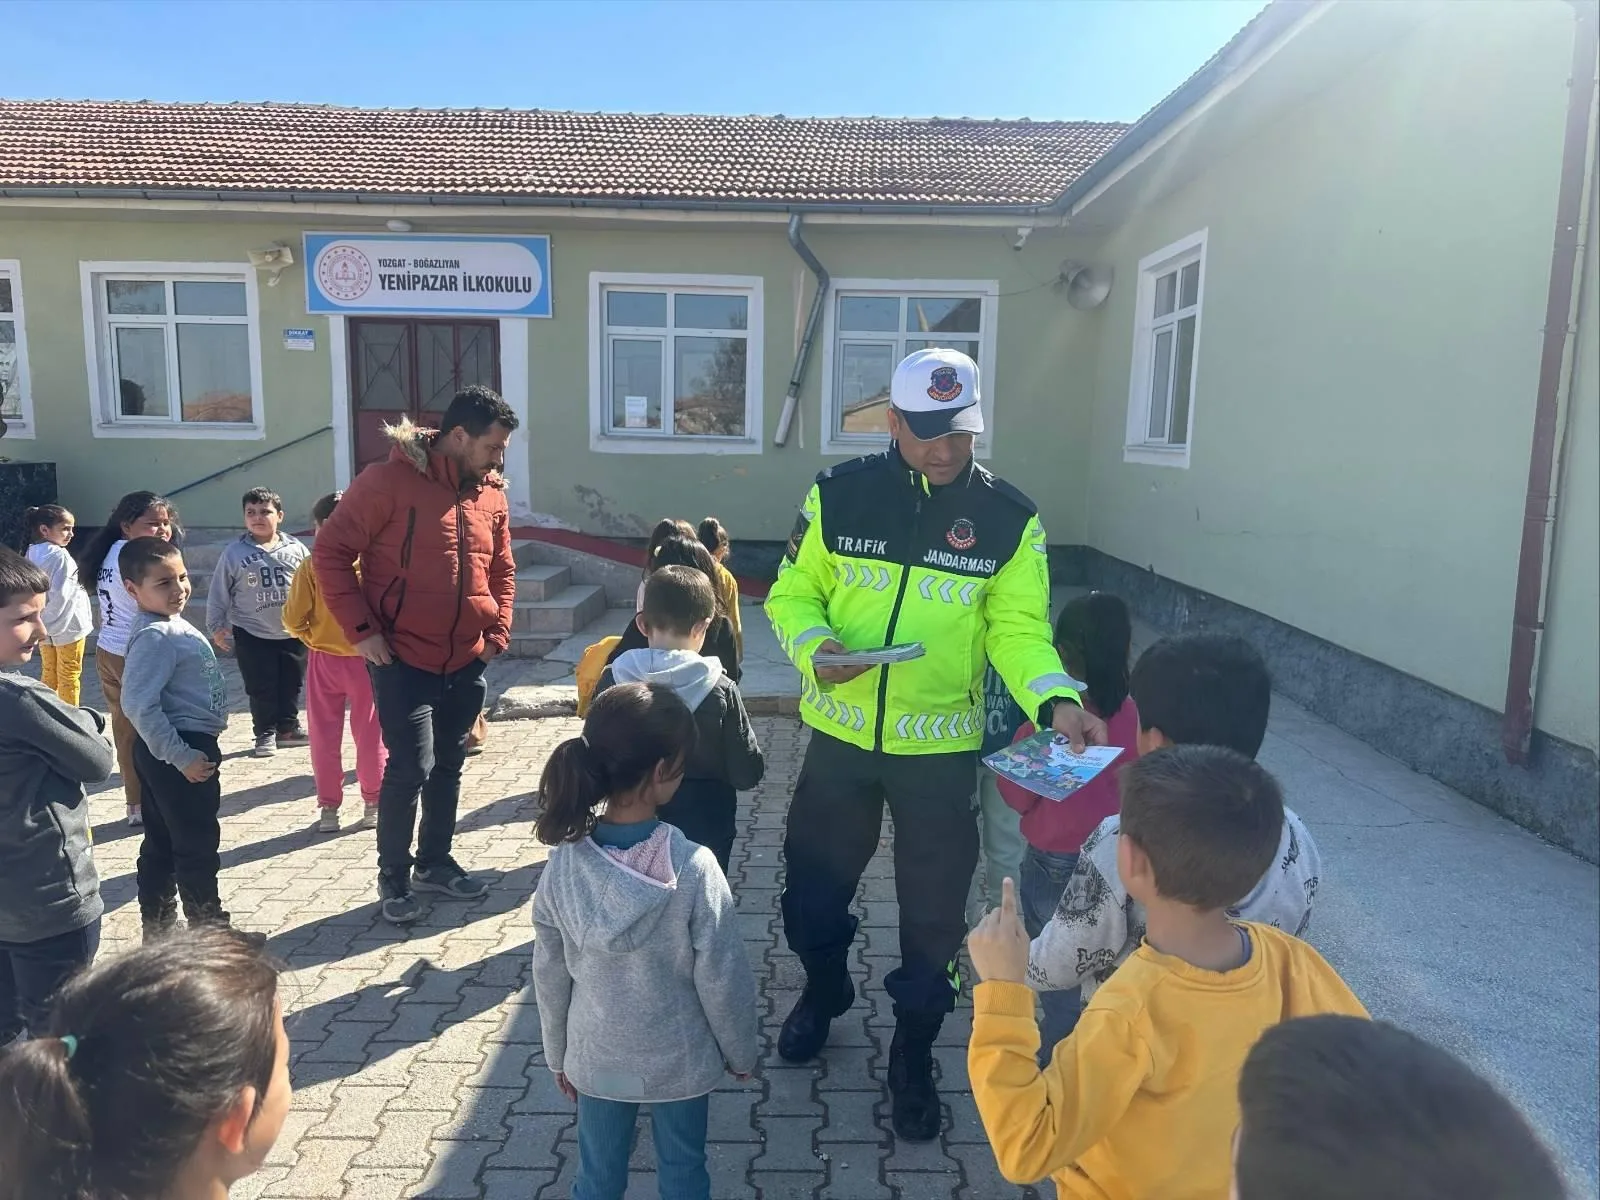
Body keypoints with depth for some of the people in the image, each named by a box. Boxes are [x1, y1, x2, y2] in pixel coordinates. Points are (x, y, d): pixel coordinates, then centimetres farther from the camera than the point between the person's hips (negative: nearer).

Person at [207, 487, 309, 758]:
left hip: (294, 632, 2)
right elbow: (218, 594, 0)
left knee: (291, 684, 14)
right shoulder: (234, 553, -6)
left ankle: (288, 727, 31)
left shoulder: (296, 548, -3)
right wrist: (217, 626, 1)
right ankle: (265, 733, 20)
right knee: (261, 689, 5)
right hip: (252, 634, -2)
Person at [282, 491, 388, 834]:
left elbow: (293, 618, -10)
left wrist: (312, 638, 8)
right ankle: (373, 803, 19)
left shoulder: (311, 567, -11)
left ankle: (328, 807, 16)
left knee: (326, 736, 11)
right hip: (365, 658, 1)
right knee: (370, 734, 12)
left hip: (324, 660, 0)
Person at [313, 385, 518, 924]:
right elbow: (331, 552, -11)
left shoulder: (491, 494, 6)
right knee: (411, 767, -6)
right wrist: (361, 629, -14)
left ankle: (435, 861, 32)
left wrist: (498, 631, 6)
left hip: (468, 662, 6)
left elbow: (501, 568, 17)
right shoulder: (388, 481, -13)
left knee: (448, 765, 15)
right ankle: (393, 875, 15)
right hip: (404, 659, -6)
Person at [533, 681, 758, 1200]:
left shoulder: (564, 864, -16)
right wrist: (740, 1052, 1)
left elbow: (549, 975, -5)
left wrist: (559, 1056, 11)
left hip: (595, 1059, 3)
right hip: (680, 1061, -2)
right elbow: (722, 979, -17)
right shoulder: (693, 868, -27)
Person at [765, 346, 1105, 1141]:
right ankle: (824, 991, 50)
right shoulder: (839, 494, -7)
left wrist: (1054, 702, -27)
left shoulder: (1008, 518, -7)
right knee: (814, 882, 17)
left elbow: (1018, 628, -9)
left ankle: (914, 1054, 35)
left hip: (941, 746, -1)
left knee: (933, 911, 10)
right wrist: (813, 650, -21)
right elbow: (792, 595, 0)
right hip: (841, 734, 1)